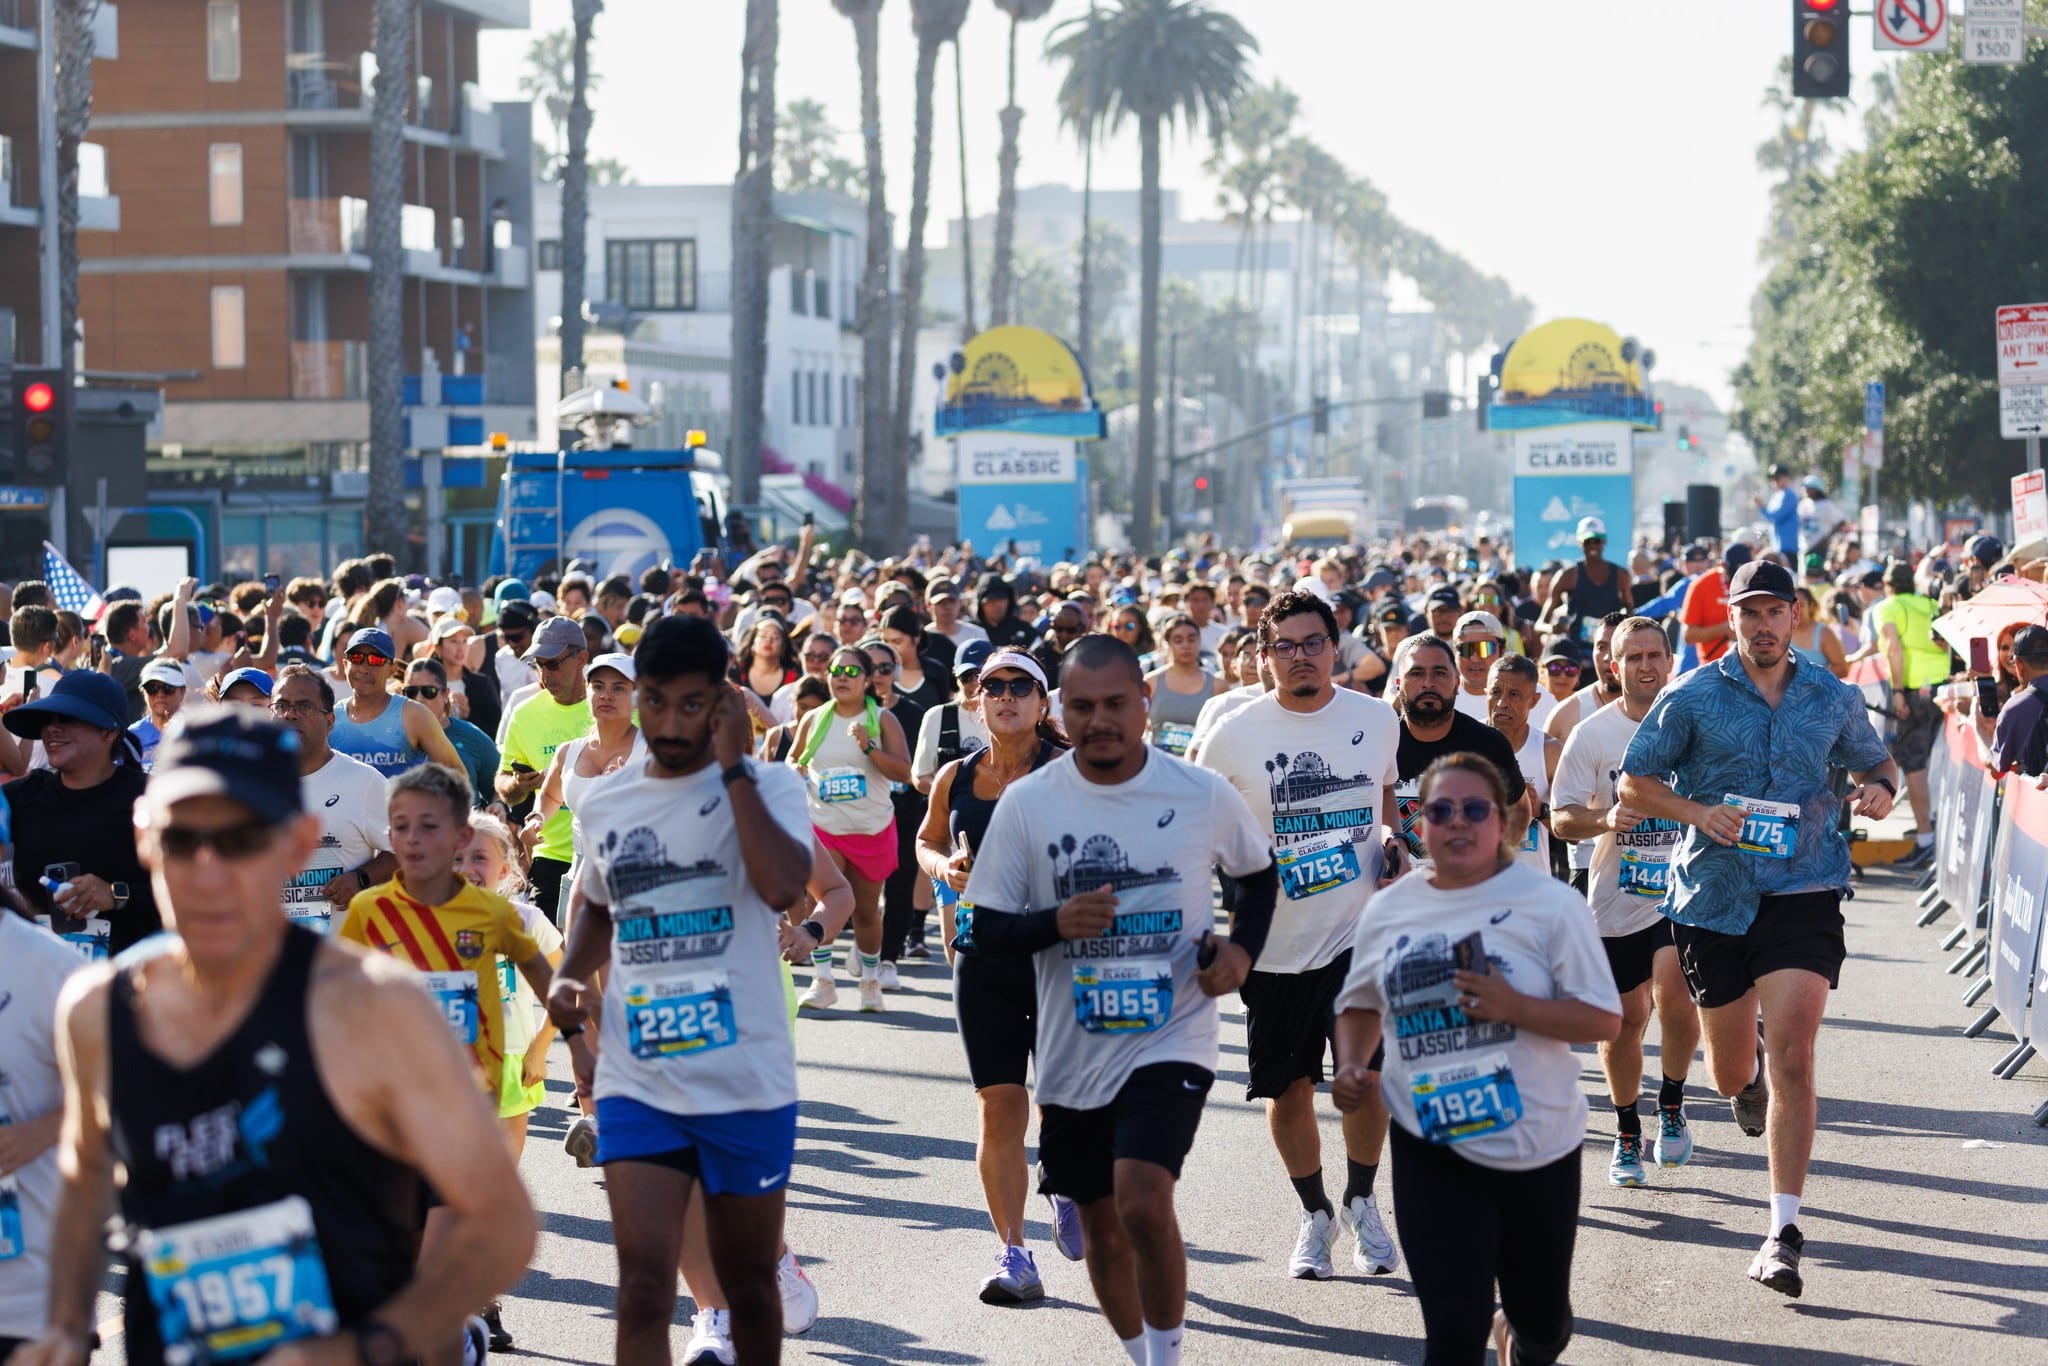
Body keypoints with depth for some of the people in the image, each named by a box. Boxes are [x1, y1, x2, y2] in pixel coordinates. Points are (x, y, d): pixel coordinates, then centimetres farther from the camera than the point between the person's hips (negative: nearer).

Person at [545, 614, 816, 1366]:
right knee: (643, 1289, -8)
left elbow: (782, 886, -27)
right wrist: (570, 975, 6)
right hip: (638, 1084, 2)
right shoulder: (607, 801, 8)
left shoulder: (767, 787, -6)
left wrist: (733, 764, -21)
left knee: (748, 1283, 13)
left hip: (747, 1082, -2)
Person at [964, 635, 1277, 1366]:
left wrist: (1243, 949, -4)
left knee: (1143, 1206, -23)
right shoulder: (1028, 803, -4)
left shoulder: (1204, 794, -5)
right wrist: (1056, 923, -21)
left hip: (1171, 1039, -3)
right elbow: (987, 932, -1)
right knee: (1101, 1230, 15)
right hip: (1073, 1051, 3)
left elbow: (1260, 874, 14)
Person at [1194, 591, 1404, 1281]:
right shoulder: (1234, 735, -5)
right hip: (1276, 944, 0)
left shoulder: (1378, 720, 3)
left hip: (1361, 933, 1)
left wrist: (1391, 837, 2)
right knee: (1289, 1090, 6)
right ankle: (1315, 1214, 28)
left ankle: (1362, 1201, 18)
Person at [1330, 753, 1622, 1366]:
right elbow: (1360, 1003, 20)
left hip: (1539, 1148, -1)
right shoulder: (1388, 911, 4)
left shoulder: (1550, 904, -7)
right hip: (1433, 1149, 1)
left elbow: (1604, 1019, -8)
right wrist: (1351, 1065, 1)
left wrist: (1513, 1006, -22)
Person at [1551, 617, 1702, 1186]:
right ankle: (1626, 1132, 26)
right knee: (1625, 1017, 6)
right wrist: (1606, 821, -20)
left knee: (1674, 995, -19)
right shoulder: (1592, 734, -2)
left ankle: (1672, 1102, 7)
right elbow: (1561, 818, -3)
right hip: (1617, 898, 1)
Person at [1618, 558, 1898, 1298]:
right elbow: (1634, 783, 2)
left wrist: (1879, 789, -3)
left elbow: (1873, 763, 21)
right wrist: (1700, 812, -15)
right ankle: (1750, 1071, 53)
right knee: (1730, 1071, 12)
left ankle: (1784, 1230, -10)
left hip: (1803, 894, -1)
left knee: (1792, 1056, -15)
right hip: (1714, 896, 1)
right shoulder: (1693, 697, 0)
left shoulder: (1832, 698, 6)